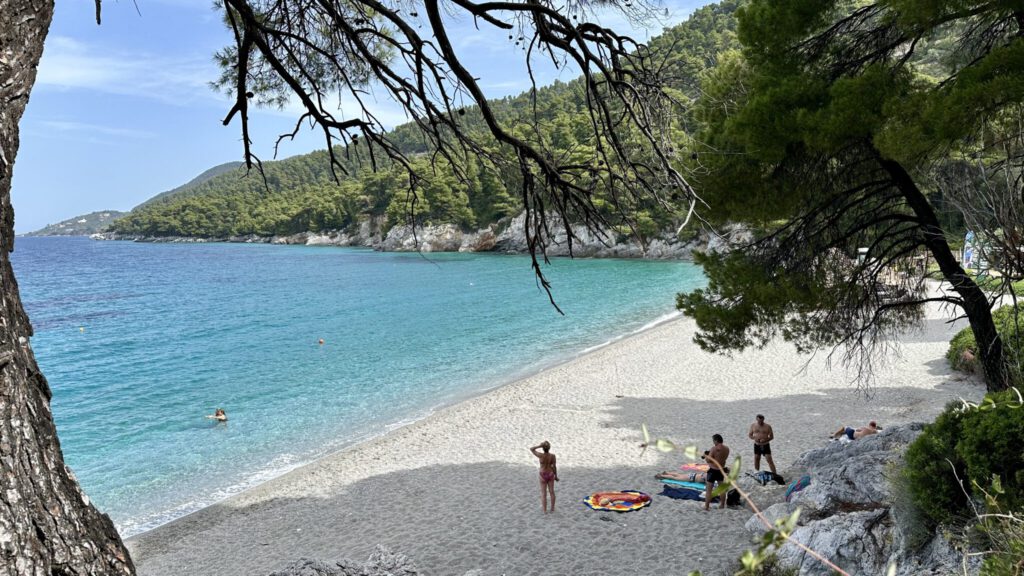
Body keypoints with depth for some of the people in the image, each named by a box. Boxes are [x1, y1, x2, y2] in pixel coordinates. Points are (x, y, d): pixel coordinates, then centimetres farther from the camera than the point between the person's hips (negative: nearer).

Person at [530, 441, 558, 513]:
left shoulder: (541, 455, -27)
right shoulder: (552, 456, -22)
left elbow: (531, 449, -13)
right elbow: (554, 467, -13)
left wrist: (539, 446, -27)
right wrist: (556, 476, 1)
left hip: (543, 475, -2)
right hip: (550, 474, 2)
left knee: (543, 493, 13)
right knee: (551, 491, 21)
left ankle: (545, 510, 23)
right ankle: (552, 508, 33)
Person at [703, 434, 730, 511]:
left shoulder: (714, 449, -22)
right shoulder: (726, 448, -2)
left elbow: (708, 460, -21)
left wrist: (705, 456, 0)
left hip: (713, 470, -6)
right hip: (721, 470, 6)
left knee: (708, 490, 4)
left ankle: (706, 506, 7)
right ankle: (722, 505, 29)